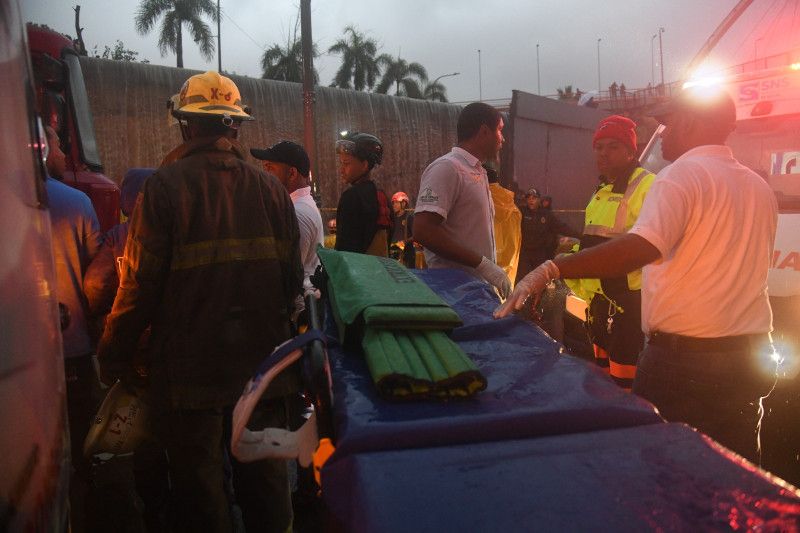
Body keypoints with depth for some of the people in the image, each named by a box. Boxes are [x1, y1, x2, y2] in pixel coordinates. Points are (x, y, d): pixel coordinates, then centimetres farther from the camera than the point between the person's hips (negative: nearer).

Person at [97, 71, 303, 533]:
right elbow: (293, 276, 3)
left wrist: (115, 354, 3)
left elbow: (140, 282, -10)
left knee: (200, 486, 11)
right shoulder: (270, 187, 1)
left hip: (191, 367, -3)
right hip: (263, 361, 4)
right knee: (265, 478, 17)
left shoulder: (166, 185, -10)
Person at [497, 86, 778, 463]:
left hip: (684, 359, -8)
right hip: (749, 357, 8)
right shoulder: (759, 187, 13)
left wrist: (551, 270, -34)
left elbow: (642, 247, -31)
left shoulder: (683, 174, -13)